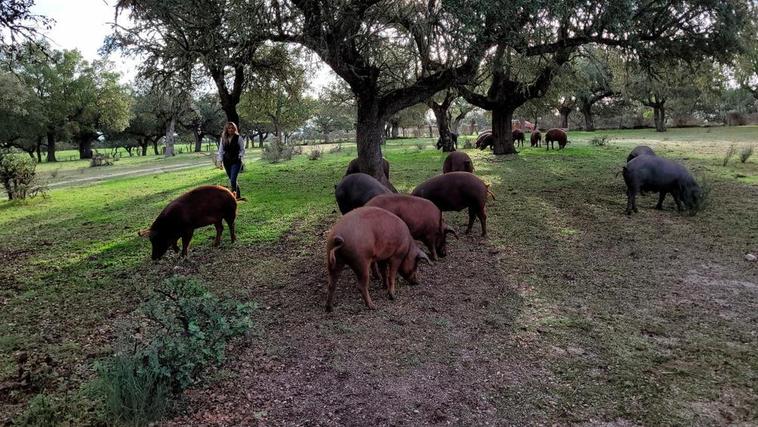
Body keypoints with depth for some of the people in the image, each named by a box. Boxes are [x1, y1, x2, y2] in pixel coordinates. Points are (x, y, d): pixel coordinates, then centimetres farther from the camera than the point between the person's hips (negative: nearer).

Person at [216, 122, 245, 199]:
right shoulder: (223, 139, 7)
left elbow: (242, 149, 2)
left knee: (233, 179, -16)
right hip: (226, 162, 5)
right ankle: (238, 195, 24)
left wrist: (240, 156, -14)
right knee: (231, 180, 11)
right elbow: (220, 150, 10)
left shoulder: (239, 138, -3)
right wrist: (220, 161, 3)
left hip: (236, 161, -4)